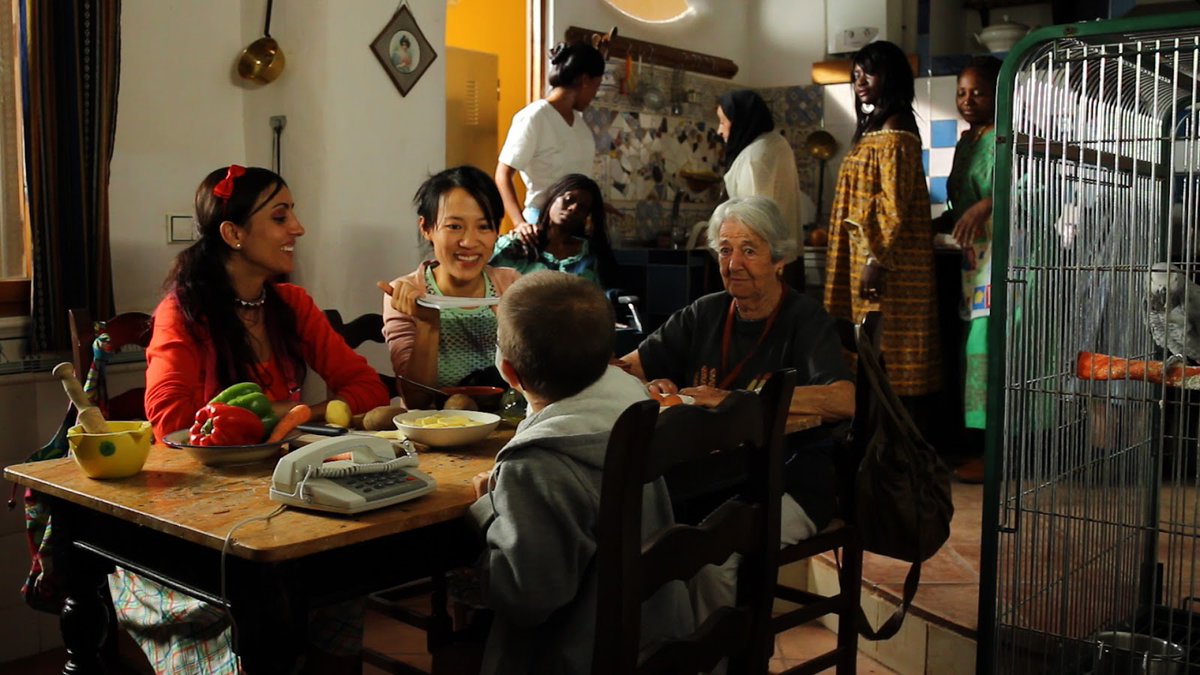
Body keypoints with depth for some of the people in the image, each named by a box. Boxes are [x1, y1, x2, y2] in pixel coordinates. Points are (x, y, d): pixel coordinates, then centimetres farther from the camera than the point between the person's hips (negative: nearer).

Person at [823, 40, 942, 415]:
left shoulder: (894, 130, -11)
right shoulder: (876, 127, 18)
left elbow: (894, 203, -18)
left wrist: (876, 259, -22)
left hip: (888, 259, -10)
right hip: (869, 251, 10)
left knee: (888, 351, -7)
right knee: (879, 352, 11)